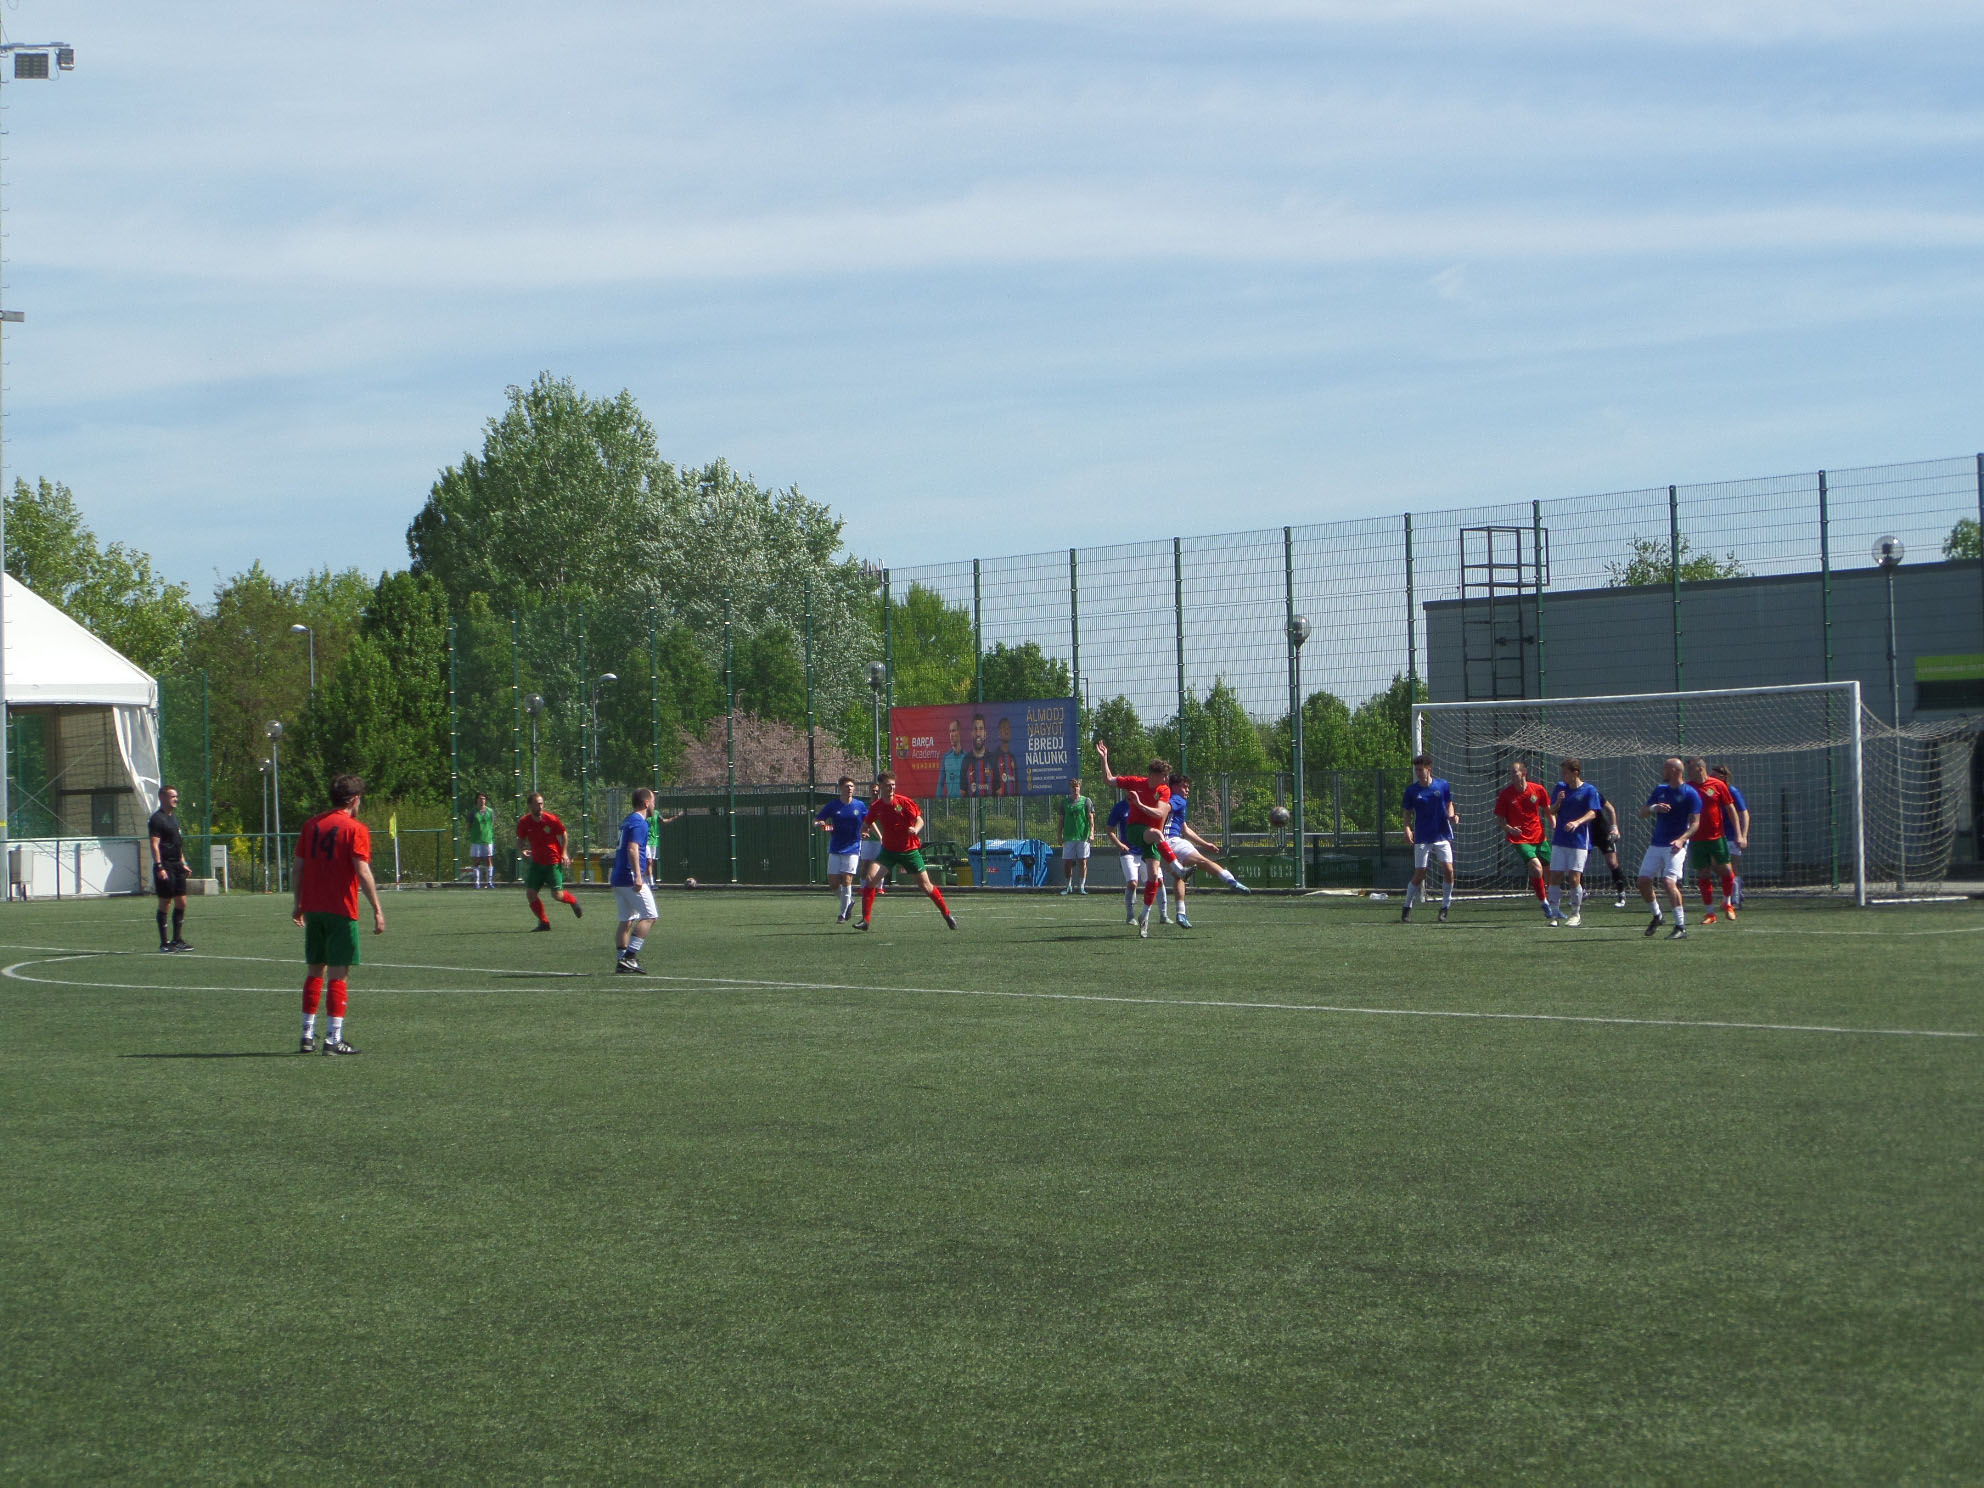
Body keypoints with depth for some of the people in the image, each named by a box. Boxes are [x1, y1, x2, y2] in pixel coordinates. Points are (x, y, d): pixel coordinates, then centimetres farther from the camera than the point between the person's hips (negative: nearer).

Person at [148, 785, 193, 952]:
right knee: (165, 904, -3)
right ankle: (164, 942, 2)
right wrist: (159, 867, -23)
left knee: (181, 903, 8)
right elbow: (154, 845, -17)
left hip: (177, 866, 9)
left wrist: (183, 862, 20)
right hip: (165, 868, -9)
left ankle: (176, 939, 16)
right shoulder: (157, 819, -11)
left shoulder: (174, 817, 16)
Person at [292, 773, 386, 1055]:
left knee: (314, 971, 13)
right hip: (341, 910, -5)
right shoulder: (356, 829, -7)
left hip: (312, 909, 5)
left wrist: (297, 904, 19)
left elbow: (297, 868, 10)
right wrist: (377, 911, -12)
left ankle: (307, 1036, 14)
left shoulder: (311, 824, 9)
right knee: (337, 974, -3)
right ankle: (334, 1038, -5)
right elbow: (363, 873, -15)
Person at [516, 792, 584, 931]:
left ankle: (573, 900, 27)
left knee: (557, 895, -8)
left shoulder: (551, 820, -12)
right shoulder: (524, 822, -7)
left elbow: (563, 834, 4)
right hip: (536, 862, 3)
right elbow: (520, 839, 10)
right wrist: (523, 851, -10)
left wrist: (564, 853, -1)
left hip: (554, 863, -3)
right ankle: (544, 923, 9)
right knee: (530, 893, -7)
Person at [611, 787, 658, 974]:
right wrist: (638, 876, -29)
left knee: (626, 920, 11)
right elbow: (632, 849, -23)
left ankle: (621, 962, 8)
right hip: (630, 878, -10)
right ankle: (630, 957, -15)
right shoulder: (639, 823, -11)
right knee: (649, 916, -8)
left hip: (618, 879, 10)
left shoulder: (627, 821, 18)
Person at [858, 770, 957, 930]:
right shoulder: (875, 806, -2)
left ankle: (947, 915, 21)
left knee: (926, 886, 2)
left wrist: (915, 829, -30)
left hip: (910, 850, -2)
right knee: (871, 878, -18)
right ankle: (865, 919, -12)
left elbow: (920, 820, -9)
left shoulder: (904, 802, -11)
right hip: (888, 850, 2)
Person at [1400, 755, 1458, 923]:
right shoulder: (1411, 790, -2)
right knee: (1420, 873, -4)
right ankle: (1407, 907, 12)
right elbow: (1408, 813, 6)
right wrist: (1407, 829, -12)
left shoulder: (1443, 785, 0)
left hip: (1442, 835, 1)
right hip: (1422, 838, -1)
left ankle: (1445, 906, 6)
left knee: (1448, 870, -10)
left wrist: (1451, 815, -7)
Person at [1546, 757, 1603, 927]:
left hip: (1579, 841, -4)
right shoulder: (1560, 787, 9)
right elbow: (1552, 811, 12)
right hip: (1559, 840, 4)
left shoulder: (1589, 790, -4)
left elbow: (1592, 813, -11)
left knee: (1574, 878, -7)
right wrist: (1558, 802, -10)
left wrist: (1577, 822, -28)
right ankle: (1554, 914, 5)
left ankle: (1576, 913, 8)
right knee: (1555, 876, -2)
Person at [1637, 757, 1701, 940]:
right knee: (1644, 881, 1)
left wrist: (1682, 839, -27)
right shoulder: (1660, 790, 13)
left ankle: (1681, 927, -17)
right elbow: (1642, 814, 12)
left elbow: (1695, 822, -10)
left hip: (1675, 846, -7)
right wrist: (1654, 808, -11)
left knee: (1668, 882, -21)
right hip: (1656, 844, 7)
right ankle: (1656, 915, 26)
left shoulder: (1690, 794, -6)